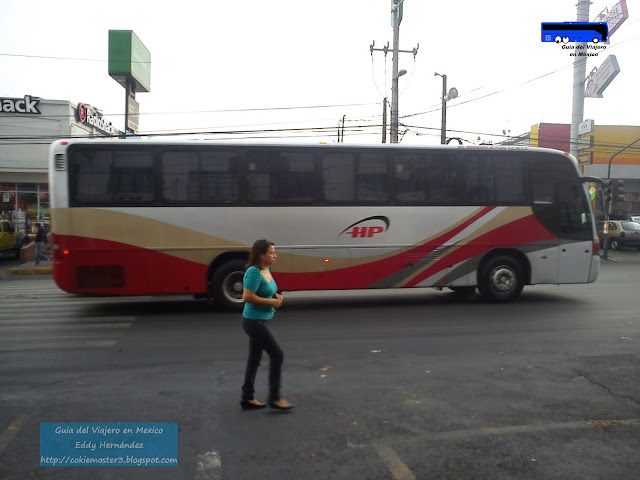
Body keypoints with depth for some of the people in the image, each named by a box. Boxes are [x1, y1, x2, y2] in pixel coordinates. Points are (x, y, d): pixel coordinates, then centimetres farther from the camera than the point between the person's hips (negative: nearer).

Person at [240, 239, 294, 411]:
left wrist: (276, 295, 5)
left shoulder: (266, 270, 8)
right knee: (277, 354, -4)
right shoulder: (254, 272, -20)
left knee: (255, 359, 14)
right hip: (255, 321, -9)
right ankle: (274, 397, 8)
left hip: (260, 321, 9)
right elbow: (248, 297, -26)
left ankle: (247, 398, 24)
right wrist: (271, 302, -19)